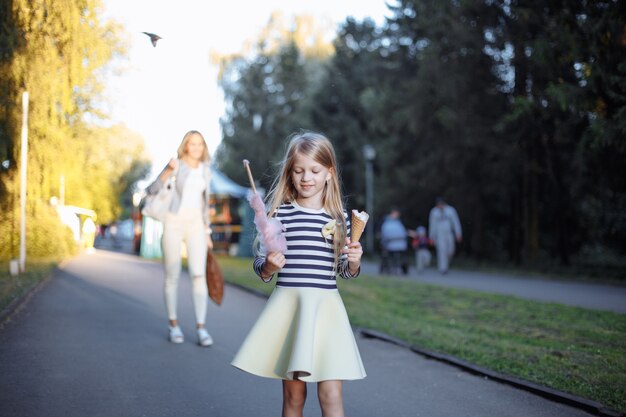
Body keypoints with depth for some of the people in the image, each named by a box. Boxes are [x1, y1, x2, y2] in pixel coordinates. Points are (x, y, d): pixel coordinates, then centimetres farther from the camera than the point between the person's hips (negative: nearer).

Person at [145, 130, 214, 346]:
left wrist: (207, 233, 13)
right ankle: (173, 325, 16)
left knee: (199, 275, -10)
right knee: (172, 276, 2)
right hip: (173, 224, -3)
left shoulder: (205, 170, 10)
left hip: (195, 226, 3)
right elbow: (152, 191, -14)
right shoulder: (175, 165, -4)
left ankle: (201, 329, -7)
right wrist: (168, 171, -30)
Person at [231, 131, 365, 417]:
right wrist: (269, 267, -15)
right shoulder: (279, 212, 1)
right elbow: (260, 267, 6)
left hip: (326, 307, 0)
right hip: (288, 304, 0)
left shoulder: (339, 216, 5)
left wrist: (353, 263, -7)